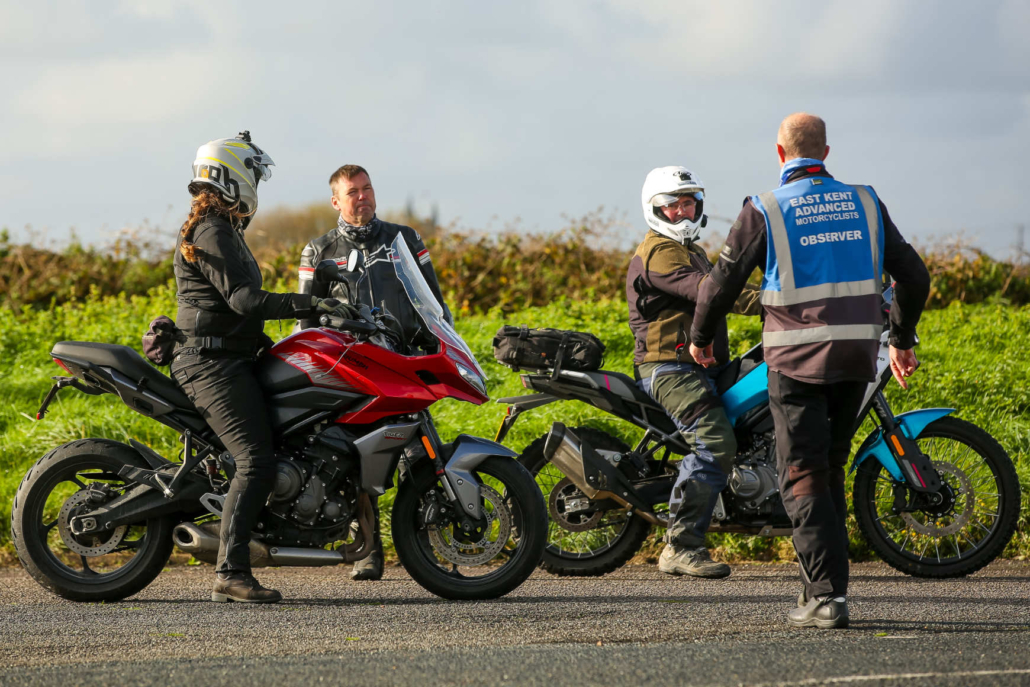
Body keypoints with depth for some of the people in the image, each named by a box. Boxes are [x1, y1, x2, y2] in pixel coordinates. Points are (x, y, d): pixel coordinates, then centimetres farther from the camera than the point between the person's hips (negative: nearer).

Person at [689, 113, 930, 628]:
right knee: (830, 469, 18)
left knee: (803, 479, -3)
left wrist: (701, 338, 18)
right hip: (858, 355, 4)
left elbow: (722, 282, -1)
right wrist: (902, 340, 27)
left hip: (797, 359, -4)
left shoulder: (765, 211, -5)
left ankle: (827, 597, -13)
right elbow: (914, 276, 12)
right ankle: (822, 581, 21)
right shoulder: (865, 205, 8)